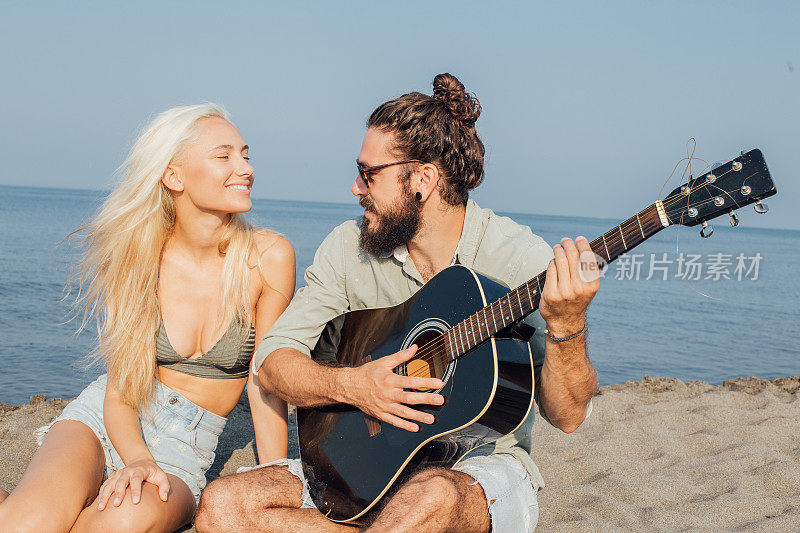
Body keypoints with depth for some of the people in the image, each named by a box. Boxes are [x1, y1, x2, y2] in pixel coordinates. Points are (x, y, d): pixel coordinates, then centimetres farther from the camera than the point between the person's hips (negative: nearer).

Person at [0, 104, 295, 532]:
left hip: (184, 453, 1)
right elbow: (119, 387, -5)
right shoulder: (139, 256, -6)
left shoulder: (267, 257, -10)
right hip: (102, 420, -1)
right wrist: (137, 459, -25)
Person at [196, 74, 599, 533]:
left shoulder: (521, 261, -12)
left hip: (484, 464, -5)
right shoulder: (348, 247, 1)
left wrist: (566, 327, -35)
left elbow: (567, 416, -15)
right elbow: (272, 360, -1)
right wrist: (350, 386, -20)